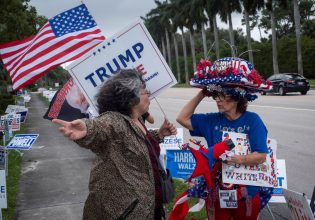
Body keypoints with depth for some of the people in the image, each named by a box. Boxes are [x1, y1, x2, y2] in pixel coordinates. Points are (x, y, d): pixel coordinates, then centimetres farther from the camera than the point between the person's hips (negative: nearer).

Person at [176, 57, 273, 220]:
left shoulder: (252, 120, -12)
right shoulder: (212, 120, -1)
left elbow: (261, 156, -18)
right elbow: (182, 118, -1)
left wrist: (232, 159, -29)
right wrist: (201, 94, -4)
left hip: (246, 192, -3)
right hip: (217, 189, 3)